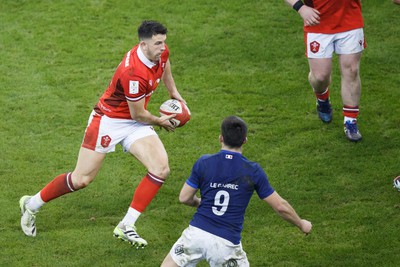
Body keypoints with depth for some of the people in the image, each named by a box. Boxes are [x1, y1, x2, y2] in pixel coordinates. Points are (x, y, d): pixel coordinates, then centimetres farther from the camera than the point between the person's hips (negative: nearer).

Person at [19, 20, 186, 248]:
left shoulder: (161, 51, -10)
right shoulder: (133, 73, -35)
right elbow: (138, 114, -21)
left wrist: (174, 93, 26)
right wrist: (161, 121, -2)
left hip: (135, 123, 7)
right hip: (108, 120, -7)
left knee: (161, 169, -13)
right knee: (82, 179, -1)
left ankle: (127, 226, -6)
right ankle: (31, 205, 23)